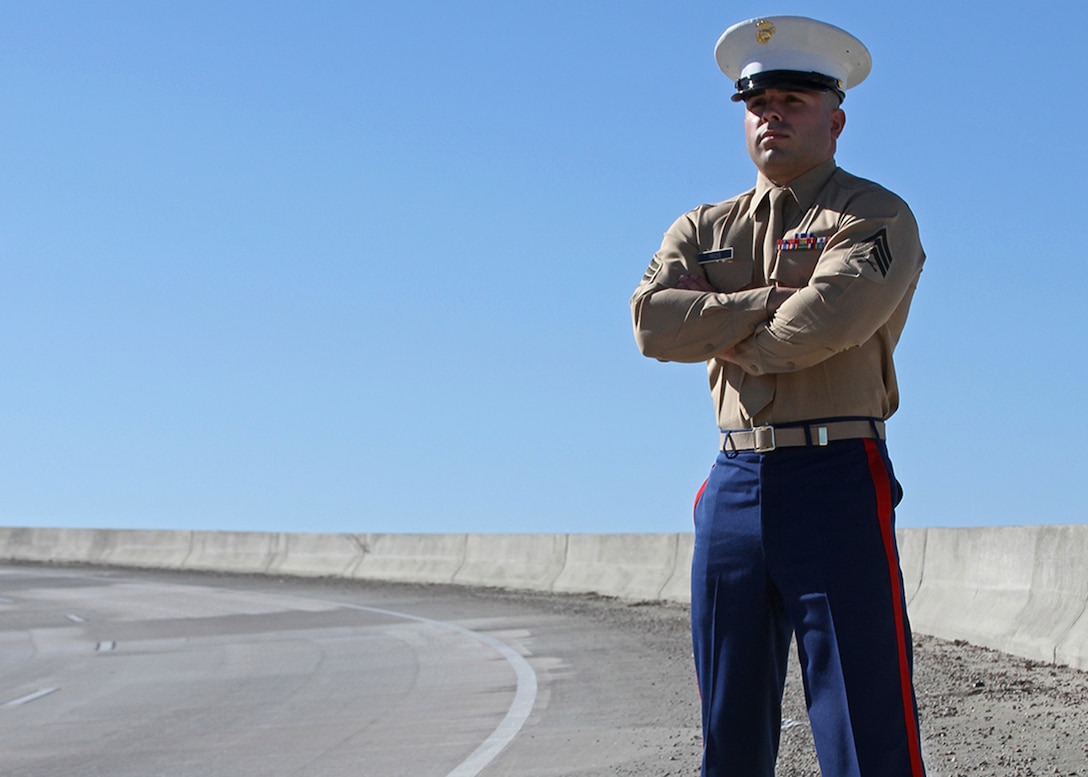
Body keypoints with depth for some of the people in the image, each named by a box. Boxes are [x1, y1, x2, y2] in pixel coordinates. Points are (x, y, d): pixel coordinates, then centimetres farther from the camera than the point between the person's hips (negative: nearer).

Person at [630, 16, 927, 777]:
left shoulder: (877, 217, 0)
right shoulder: (704, 228, 17)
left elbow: (828, 319, -19)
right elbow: (653, 318, -2)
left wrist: (725, 336, -3)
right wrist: (775, 302, -10)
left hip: (837, 482, -5)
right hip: (733, 485, 5)